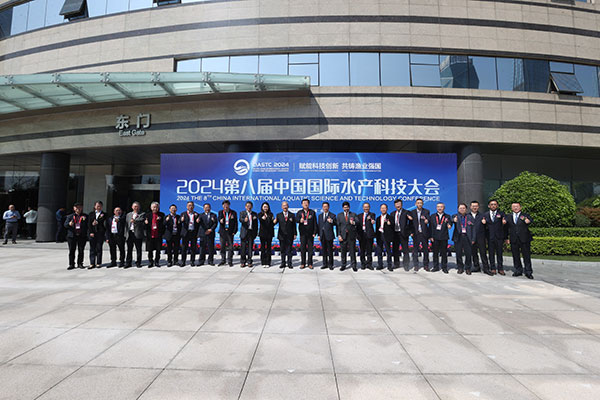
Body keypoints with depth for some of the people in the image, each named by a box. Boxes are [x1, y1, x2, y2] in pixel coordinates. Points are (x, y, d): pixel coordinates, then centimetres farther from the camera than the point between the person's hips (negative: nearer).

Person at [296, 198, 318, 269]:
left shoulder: (312, 212, 8)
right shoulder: (299, 212, 9)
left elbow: (315, 223, 4)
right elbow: (296, 219, -10)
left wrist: (314, 232, -4)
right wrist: (300, 220, -33)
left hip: (310, 233, 0)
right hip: (303, 233, 0)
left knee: (310, 249, 3)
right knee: (302, 248, 3)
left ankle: (310, 263, 10)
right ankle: (303, 263, 10)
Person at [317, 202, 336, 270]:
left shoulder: (332, 215, 2)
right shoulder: (320, 215, 16)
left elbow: (335, 224, -8)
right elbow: (318, 225, 14)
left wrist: (331, 221, -29)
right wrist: (319, 235, 8)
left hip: (329, 235, -4)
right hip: (322, 235, 4)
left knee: (330, 250, -1)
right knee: (323, 250, 8)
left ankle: (330, 264, 7)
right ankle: (325, 264, 17)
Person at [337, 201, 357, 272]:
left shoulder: (353, 214, 9)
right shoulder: (339, 215, 11)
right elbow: (338, 226, 6)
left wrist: (353, 222, -28)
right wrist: (339, 235, -4)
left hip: (351, 235, 0)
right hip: (343, 235, 1)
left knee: (353, 251, 0)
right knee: (343, 251, 4)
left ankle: (353, 265, 8)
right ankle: (343, 265, 13)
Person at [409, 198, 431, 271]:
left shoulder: (426, 211, 3)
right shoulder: (412, 212, 7)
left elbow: (428, 220, -9)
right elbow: (411, 223, 7)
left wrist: (426, 220, -30)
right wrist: (411, 232, -6)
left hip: (424, 233, -1)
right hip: (416, 234, 1)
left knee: (426, 250, 5)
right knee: (415, 250, 3)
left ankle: (426, 265, 15)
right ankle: (416, 265, 11)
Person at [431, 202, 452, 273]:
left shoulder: (447, 216, 9)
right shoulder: (433, 216, 10)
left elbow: (450, 223, -4)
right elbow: (431, 227, 6)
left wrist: (449, 225, -28)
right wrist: (431, 236, -2)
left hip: (444, 238, -1)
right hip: (435, 238, 1)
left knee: (444, 253, 3)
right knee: (435, 253, 6)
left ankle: (444, 267, 13)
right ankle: (436, 267, 15)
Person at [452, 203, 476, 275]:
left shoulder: (470, 217, 7)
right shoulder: (455, 216, 6)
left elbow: (473, 228, 5)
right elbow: (452, 219, -18)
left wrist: (473, 239, -2)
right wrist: (454, 220, -43)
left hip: (467, 237, 0)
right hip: (458, 237, 0)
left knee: (468, 253, 0)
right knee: (458, 253, 4)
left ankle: (468, 268, 16)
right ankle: (460, 268, 19)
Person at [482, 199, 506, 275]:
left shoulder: (501, 214, 2)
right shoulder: (486, 215, 8)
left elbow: (505, 226, -1)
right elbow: (485, 226, 10)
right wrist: (483, 223, -11)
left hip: (499, 236, -1)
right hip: (490, 237, 1)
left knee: (499, 253, 5)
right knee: (491, 253, 6)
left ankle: (500, 269, 13)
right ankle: (492, 268, 14)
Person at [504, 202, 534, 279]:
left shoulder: (525, 215, 3)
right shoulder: (508, 216, 11)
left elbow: (530, 219, -17)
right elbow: (506, 228, 11)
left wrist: (528, 221, -37)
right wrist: (507, 238, 2)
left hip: (524, 239, -2)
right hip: (513, 240, 2)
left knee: (526, 256, 2)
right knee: (515, 256, 9)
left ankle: (528, 272, 11)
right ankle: (518, 270, 21)